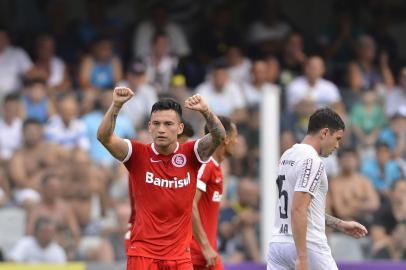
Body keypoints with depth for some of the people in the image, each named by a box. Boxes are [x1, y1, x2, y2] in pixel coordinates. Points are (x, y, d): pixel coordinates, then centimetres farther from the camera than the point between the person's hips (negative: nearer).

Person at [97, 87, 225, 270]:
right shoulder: (138, 155, -2)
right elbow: (104, 137, -15)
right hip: (142, 253, -2)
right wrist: (116, 105, -30)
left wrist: (205, 111, -34)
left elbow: (219, 137, -15)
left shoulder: (190, 155, 1)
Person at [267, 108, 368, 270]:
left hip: (278, 243, 8)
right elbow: (298, 210, -23)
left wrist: (340, 224, 29)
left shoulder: (287, 156, 16)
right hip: (308, 246, -8)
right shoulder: (311, 161, -13)